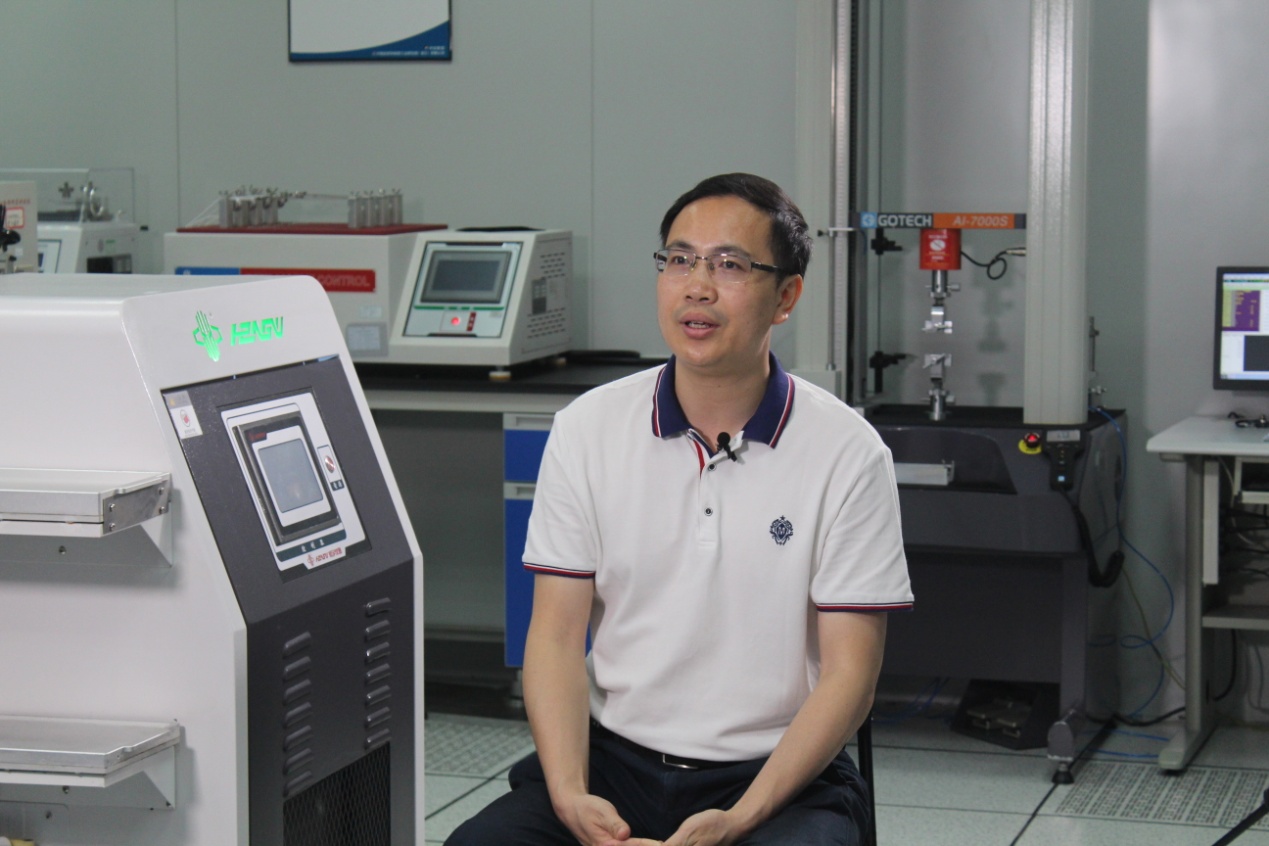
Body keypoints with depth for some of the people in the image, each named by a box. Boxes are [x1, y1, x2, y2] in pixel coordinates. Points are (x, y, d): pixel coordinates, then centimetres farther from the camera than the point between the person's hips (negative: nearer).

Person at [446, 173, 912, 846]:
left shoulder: (847, 453, -3)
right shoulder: (587, 430, 4)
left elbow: (848, 675, -5)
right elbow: (556, 634, 3)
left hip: (777, 774, -2)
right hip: (611, 760, 2)